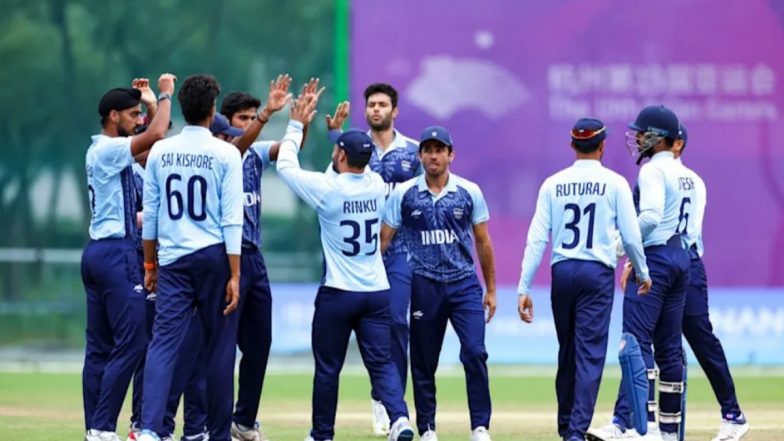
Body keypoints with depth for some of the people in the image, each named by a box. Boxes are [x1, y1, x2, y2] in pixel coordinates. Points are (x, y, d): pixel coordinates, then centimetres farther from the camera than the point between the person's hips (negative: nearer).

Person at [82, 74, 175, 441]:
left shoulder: (99, 150, 18)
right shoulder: (110, 149, -10)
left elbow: (154, 143, 30)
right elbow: (157, 135, -24)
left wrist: (151, 103, 22)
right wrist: (165, 95, -10)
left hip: (96, 253, 10)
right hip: (116, 253, -10)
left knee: (100, 347, 7)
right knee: (130, 342, -11)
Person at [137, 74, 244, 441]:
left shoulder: (160, 152, 4)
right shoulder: (225, 153, -6)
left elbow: (150, 215, 9)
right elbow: (232, 220, -9)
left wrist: (150, 264, 18)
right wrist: (234, 276, -8)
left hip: (172, 259, 2)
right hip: (214, 257, -2)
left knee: (164, 342, -4)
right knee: (219, 345, 8)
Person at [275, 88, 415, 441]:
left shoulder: (327, 189, -13)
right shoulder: (377, 186, 1)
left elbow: (286, 165, -1)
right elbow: (353, 169, 24)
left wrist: (297, 125, 9)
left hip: (337, 293, -4)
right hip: (377, 293, 4)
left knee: (327, 368, 9)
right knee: (381, 362, 3)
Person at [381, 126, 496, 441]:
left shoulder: (469, 192, 3)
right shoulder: (404, 194, 1)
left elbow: (483, 242, 9)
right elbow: (383, 239, 3)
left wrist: (491, 290, 10)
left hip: (464, 285, 0)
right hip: (425, 287, 0)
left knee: (475, 353, -13)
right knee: (423, 362, 6)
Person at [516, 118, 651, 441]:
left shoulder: (553, 184, 4)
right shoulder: (614, 183, -2)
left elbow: (537, 239, 0)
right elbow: (631, 236, -4)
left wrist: (524, 288, -1)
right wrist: (642, 273, 13)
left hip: (561, 272, 3)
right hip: (597, 273, -3)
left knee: (567, 351, 16)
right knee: (590, 354, -5)